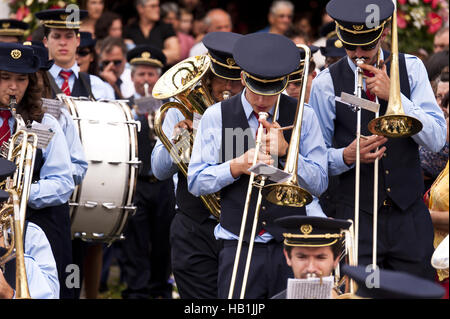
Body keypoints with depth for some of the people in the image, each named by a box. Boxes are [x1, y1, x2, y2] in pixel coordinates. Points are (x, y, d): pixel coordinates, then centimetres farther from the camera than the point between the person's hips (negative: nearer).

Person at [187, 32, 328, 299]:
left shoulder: (303, 117, 6)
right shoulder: (217, 117, 5)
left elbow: (320, 184, 2)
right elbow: (196, 183, 3)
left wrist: (285, 150, -11)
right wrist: (237, 166, -13)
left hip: (291, 246, 1)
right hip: (239, 247, 0)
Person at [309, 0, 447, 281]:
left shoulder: (410, 68, 5)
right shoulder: (326, 84, 1)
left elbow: (436, 140, -4)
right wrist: (347, 155, -16)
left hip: (410, 216, 1)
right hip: (356, 215, -1)